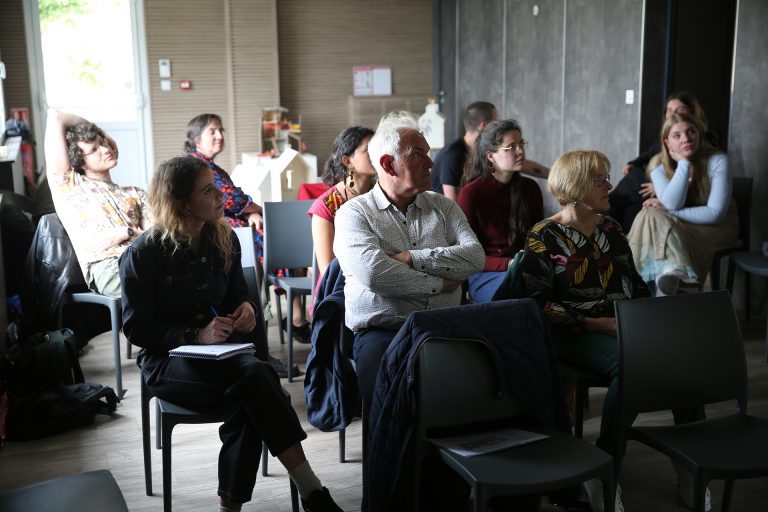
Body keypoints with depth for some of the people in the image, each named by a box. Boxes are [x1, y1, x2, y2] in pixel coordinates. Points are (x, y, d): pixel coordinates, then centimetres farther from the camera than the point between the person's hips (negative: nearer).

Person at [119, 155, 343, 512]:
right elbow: (137, 328, -9)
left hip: (220, 350, 5)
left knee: (247, 408, -33)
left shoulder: (225, 240, 6)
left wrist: (246, 307, -6)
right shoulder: (143, 255, -9)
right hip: (166, 360, -5)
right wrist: (197, 336, -23)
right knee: (255, 374, -33)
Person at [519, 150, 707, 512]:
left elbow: (636, 284, 22)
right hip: (573, 333, -6)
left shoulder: (610, 228, 18)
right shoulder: (543, 238, -2)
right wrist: (597, 323, -15)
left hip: (625, 327, 6)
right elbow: (539, 306, -9)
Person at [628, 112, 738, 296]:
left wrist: (668, 211, -20)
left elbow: (715, 213, -18)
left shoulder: (717, 161, -13)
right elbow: (672, 204, -22)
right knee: (651, 216, -29)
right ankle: (680, 274, -37)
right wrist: (684, 163, -21)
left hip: (717, 228, -4)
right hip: (677, 227, 4)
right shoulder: (659, 166, -5)